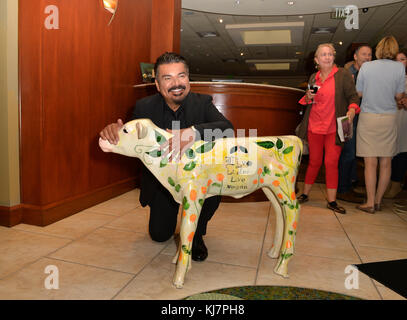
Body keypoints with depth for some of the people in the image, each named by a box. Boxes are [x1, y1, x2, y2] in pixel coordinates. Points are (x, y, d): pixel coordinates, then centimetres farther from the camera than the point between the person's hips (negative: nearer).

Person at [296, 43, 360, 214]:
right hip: (314, 126, 3)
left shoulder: (343, 74, 0)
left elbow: (353, 97, -1)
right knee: (314, 161, 9)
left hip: (334, 128, -3)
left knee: (331, 163, -4)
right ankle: (305, 194, 23)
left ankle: (332, 201, 7)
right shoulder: (313, 77, 13)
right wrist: (308, 97, -1)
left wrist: (351, 110, -20)